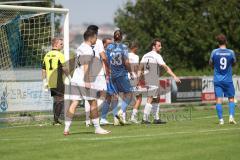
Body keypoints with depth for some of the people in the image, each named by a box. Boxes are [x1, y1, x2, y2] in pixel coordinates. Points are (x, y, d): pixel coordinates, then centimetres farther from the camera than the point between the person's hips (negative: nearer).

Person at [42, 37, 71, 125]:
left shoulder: (47, 55, 12)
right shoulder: (59, 55, -10)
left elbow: (43, 69, 14)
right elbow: (64, 68, -14)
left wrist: (45, 81, 19)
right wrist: (70, 78, -5)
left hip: (50, 82, 7)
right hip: (58, 82, -7)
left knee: (56, 101, 17)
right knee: (60, 101, 0)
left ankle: (55, 119, 19)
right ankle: (56, 120, -4)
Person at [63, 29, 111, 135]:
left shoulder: (80, 48, 18)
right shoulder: (88, 49, -12)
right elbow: (86, 66, -18)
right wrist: (87, 81, -20)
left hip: (75, 79, 8)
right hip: (85, 80, -8)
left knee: (74, 103, 3)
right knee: (93, 103, 2)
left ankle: (66, 128, -4)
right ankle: (97, 128, 8)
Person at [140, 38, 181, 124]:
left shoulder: (145, 56, 14)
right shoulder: (157, 56, -9)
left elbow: (141, 69, 16)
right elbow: (166, 68, -16)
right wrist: (174, 76, -18)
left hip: (147, 80, 8)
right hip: (153, 81, -8)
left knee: (156, 99, 15)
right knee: (150, 99, -9)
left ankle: (156, 118, 15)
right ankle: (145, 119, -13)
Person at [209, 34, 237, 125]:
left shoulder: (214, 52, -7)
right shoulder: (231, 52, -6)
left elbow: (211, 63, 7)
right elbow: (234, 63, 10)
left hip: (217, 80, 0)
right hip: (228, 80, 0)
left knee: (218, 99, 0)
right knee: (231, 99, 12)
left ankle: (221, 120, -4)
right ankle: (231, 117, -4)